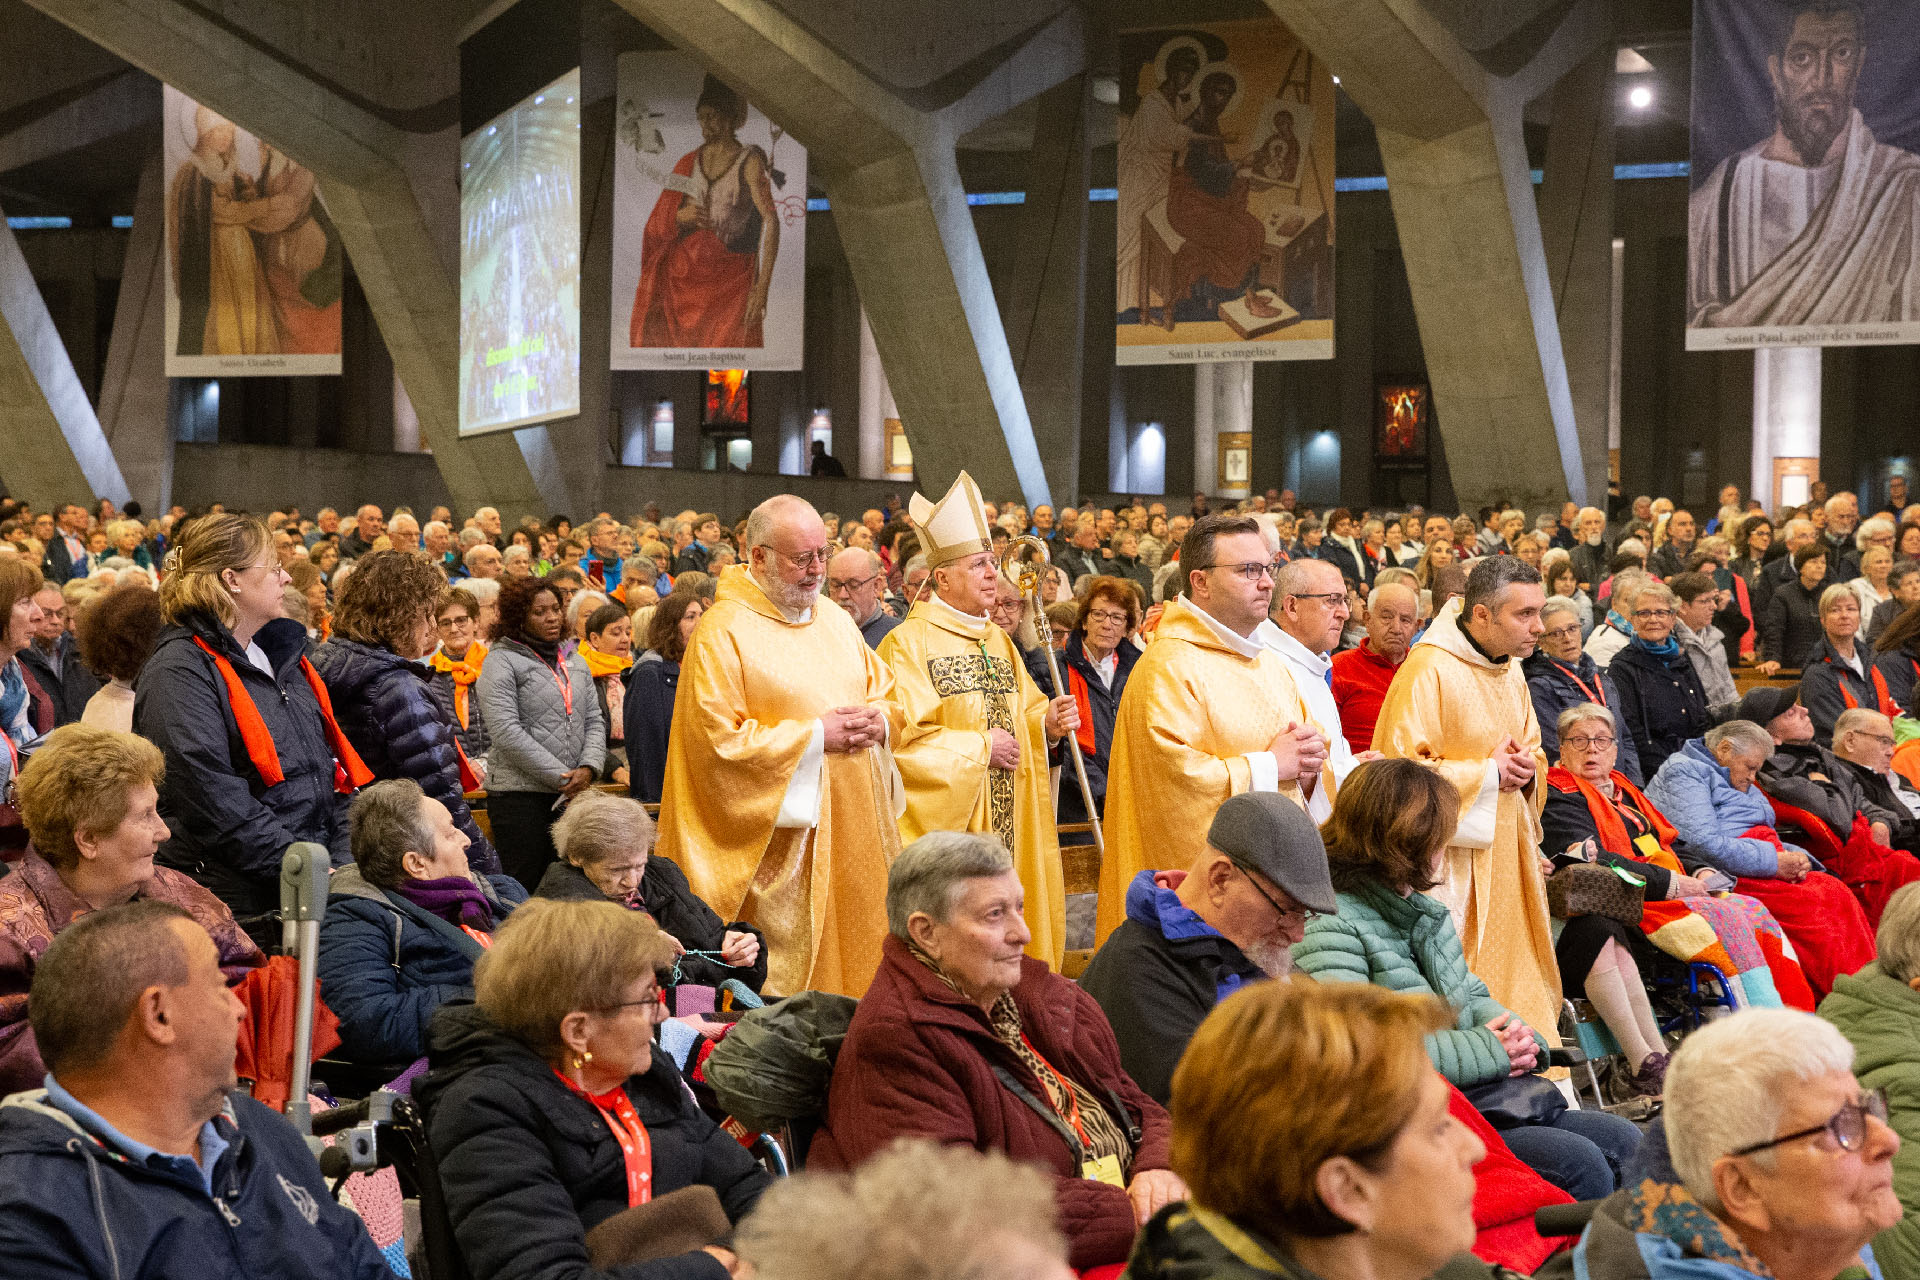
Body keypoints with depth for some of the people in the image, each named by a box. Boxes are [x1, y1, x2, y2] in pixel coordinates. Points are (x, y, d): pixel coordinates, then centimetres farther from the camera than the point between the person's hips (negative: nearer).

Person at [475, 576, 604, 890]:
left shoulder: (575, 663, 17)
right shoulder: (501, 661, -4)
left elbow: (594, 721, 16)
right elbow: (506, 731, -13)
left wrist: (588, 767, -5)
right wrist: (561, 777, -13)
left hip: (573, 794, 6)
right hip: (520, 794, -6)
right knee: (524, 889, -6)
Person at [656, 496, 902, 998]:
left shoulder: (835, 618, 13)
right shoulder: (721, 632, -10)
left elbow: (887, 691, 21)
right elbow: (719, 739, -16)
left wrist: (880, 720, -4)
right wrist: (815, 736, -15)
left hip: (854, 822, 7)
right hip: (785, 833, -7)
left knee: (856, 947, 9)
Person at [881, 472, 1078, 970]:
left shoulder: (1000, 641, 16)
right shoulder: (907, 644, -8)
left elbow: (1026, 711, 18)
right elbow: (903, 737, -15)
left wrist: (1048, 721, -4)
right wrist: (981, 748, -11)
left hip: (1009, 827, 7)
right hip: (944, 826, -7)